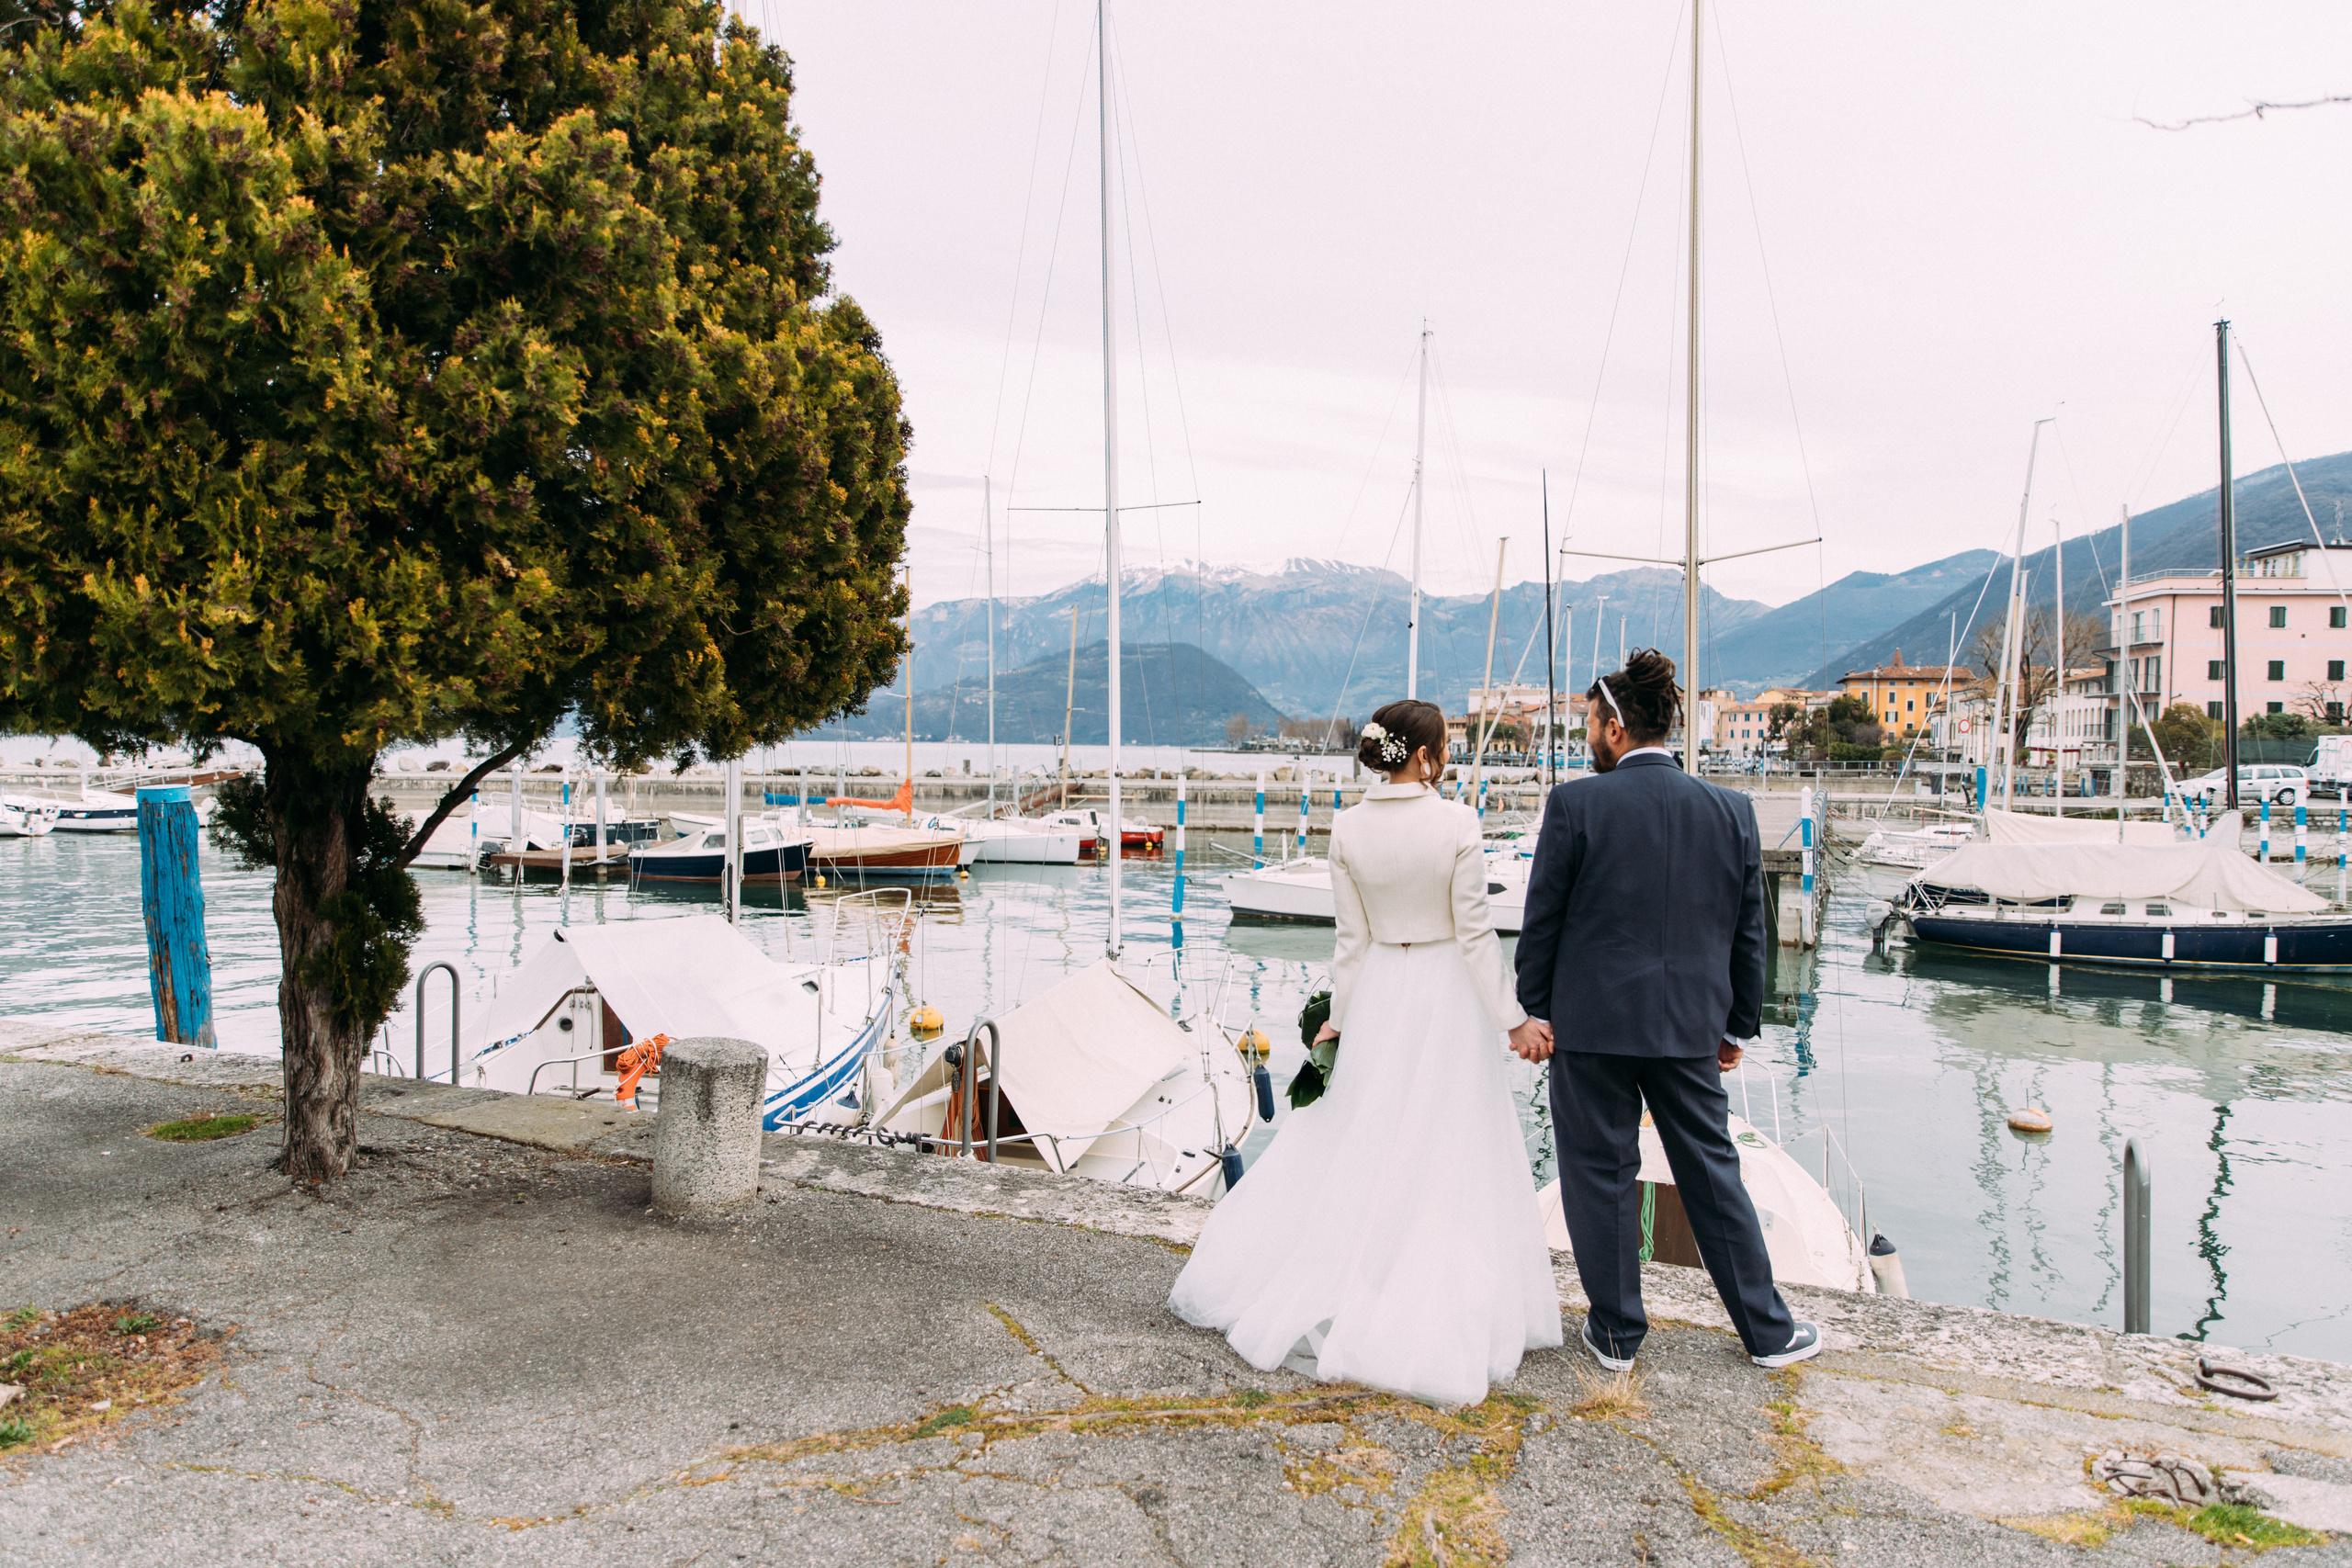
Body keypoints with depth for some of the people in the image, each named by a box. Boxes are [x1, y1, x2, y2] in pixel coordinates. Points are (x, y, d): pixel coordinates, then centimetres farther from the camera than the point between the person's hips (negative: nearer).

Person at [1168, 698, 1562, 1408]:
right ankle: (1434, 1318, 14)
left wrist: (1338, 1017, 10)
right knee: (1446, 1156, 7)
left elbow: (1353, 938, 0)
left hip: (1380, 993, 4)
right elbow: (1474, 932, -13)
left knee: (1355, 1140, 17)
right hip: (1449, 994, -3)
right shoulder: (1457, 823, -15)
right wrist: (1511, 1018, -6)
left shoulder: (1349, 828, -5)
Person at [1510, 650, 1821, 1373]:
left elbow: (1543, 919, -7)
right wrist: (1739, 1025, 16)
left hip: (1591, 1021, -4)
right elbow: (1748, 932, 8)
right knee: (1711, 1171, 16)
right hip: (1690, 1026, 4)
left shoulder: (1576, 803, -10)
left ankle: (1616, 1332, 21)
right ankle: (1768, 1329, 27)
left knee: (1601, 1174, 9)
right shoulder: (1731, 810, 2)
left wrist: (1533, 1010, 2)